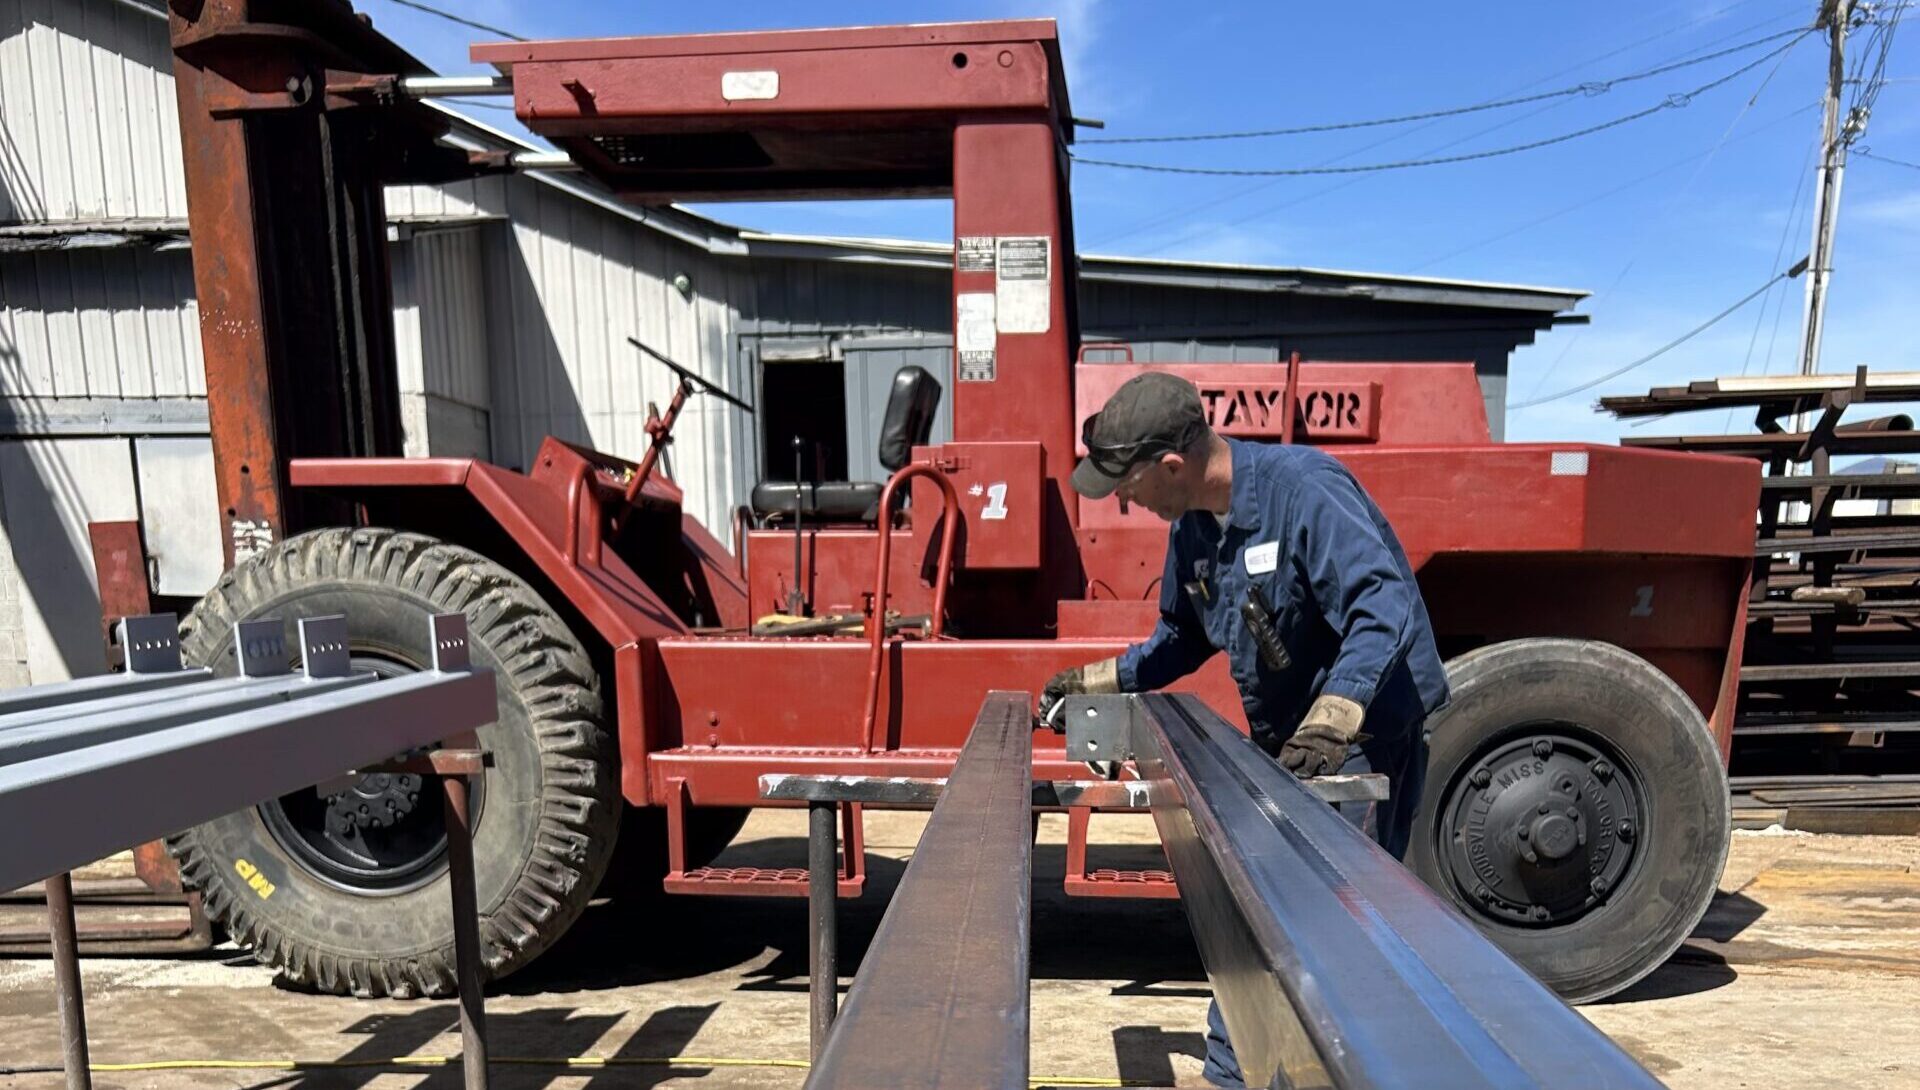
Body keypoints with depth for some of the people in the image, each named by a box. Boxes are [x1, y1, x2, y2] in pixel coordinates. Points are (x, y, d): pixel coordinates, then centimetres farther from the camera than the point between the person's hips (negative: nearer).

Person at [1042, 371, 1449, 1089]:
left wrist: (1329, 722, -43)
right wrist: (1100, 681, 11)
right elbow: (1184, 638, 17)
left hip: (1368, 729, -8)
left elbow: (1384, 605, -32)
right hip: (1283, 741, 9)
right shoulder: (1192, 526, 3)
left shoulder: (1303, 488, -23)